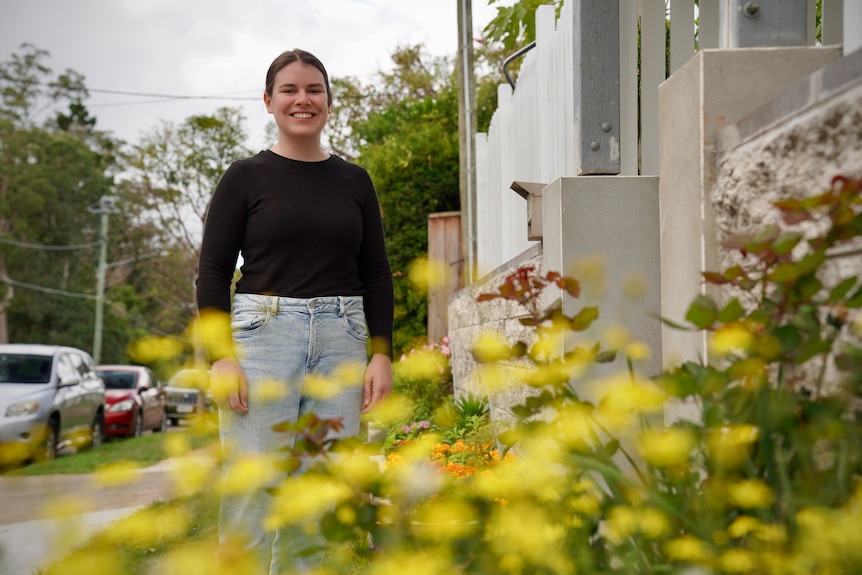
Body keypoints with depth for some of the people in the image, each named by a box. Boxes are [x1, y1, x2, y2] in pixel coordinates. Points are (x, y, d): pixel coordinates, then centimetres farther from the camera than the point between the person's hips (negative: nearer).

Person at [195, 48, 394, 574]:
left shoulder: (354, 181, 13)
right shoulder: (246, 177, 4)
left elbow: (377, 274, 14)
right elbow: (213, 273, 2)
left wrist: (382, 355, 3)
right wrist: (221, 355, -10)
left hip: (341, 339, 3)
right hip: (262, 333, -3)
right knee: (252, 492, -6)